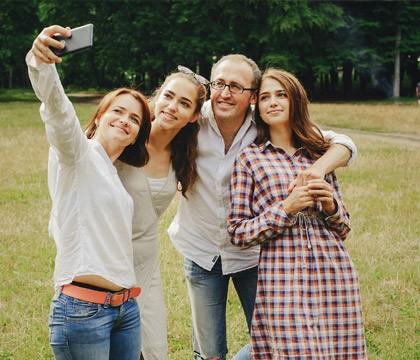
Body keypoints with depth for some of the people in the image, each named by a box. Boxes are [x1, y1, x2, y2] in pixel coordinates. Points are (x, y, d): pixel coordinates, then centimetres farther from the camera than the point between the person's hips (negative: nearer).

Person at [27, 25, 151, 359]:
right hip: (83, 308, -8)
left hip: (126, 307, 8)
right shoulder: (77, 152, -4)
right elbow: (57, 107, -24)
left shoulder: (113, 174, 19)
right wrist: (41, 64, -41)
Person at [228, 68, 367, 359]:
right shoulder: (249, 158, 5)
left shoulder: (319, 154, 14)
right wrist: (286, 208, -11)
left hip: (335, 278, 3)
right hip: (282, 282, -3)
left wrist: (331, 205, -4)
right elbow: (238, 233, 0)